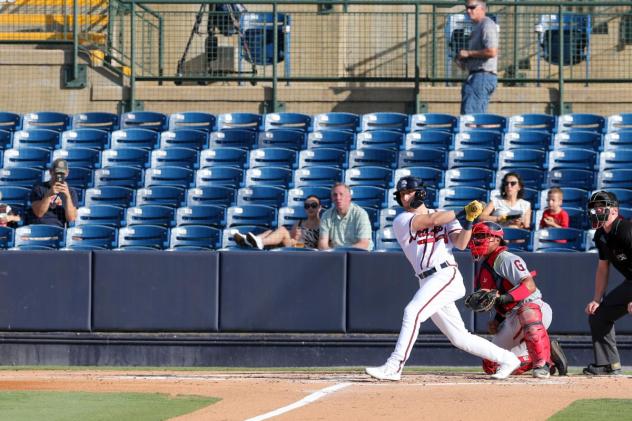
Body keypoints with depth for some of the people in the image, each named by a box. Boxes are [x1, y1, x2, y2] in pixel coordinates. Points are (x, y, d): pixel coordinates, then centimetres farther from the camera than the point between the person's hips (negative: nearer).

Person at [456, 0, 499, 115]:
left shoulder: (487, 25, -11)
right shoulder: (477, 26, 21)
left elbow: (492, 52, -23)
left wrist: (468, 53, -14)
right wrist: (464, 62, 13)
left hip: (483, 75, -11)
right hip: (478, 76, 11)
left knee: (469, 113, -17)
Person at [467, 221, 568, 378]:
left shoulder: (506, 259, -12)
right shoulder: (483, 265, 15)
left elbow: (529, 286, -26)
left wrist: (502, 298, -34)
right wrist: (497, 320, 9)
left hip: (536, 308, -10)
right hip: (511, 318, 10)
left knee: (528, 312, -46)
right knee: (491, 365, 7)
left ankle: (542, 364, -33)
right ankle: (547, 352, 14)